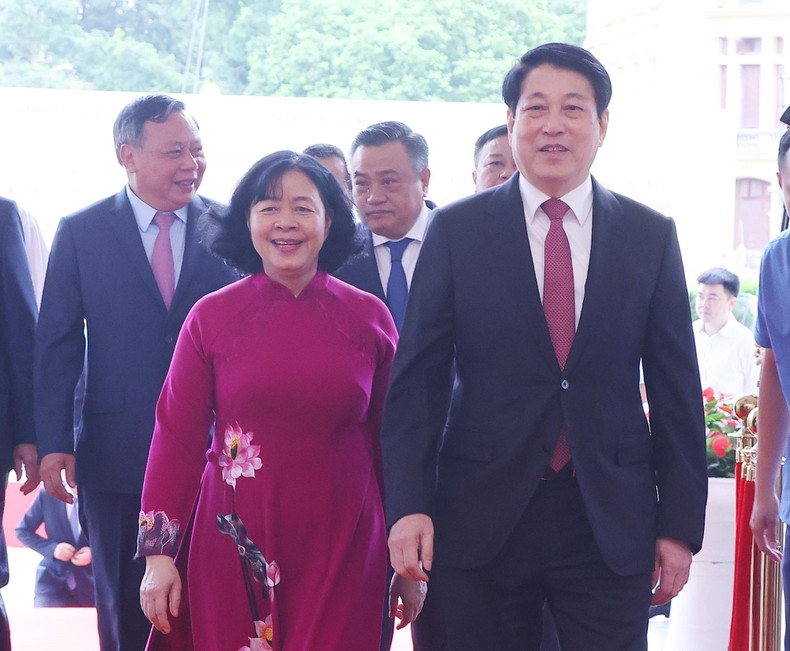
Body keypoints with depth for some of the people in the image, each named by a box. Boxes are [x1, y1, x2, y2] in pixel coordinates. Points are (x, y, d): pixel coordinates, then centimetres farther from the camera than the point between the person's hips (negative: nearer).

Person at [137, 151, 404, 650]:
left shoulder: (370, 318, 1)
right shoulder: (211, 317, -1)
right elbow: (177, 437, -1)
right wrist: (159, 553, -4)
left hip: (343, 548, 0)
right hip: (235, 547, 0)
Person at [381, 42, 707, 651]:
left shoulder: (652, 236, 6)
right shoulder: (455, 231, 2)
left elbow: (676, 389, 6)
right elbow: (416, 377, 0)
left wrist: (680, 525, 2)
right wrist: (409, 505, -11)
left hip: (611, 525, 1)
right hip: (480, 521, -1)